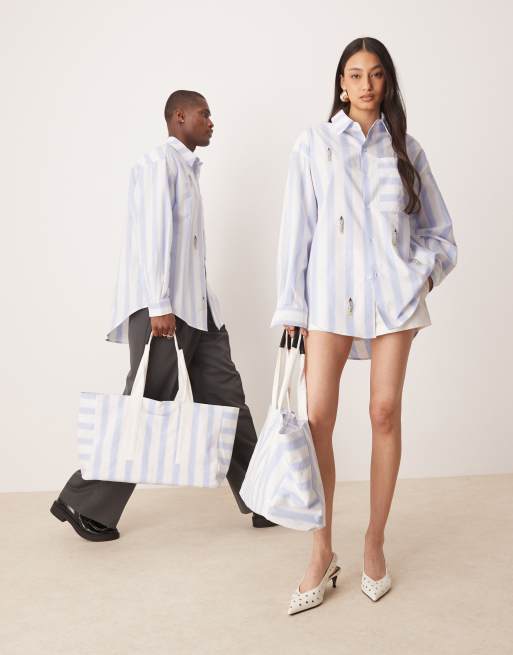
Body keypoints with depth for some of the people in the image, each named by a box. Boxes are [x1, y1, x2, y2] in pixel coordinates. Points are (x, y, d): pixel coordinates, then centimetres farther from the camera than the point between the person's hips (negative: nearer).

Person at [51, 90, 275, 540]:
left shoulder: (187, 167, 23)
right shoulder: (160, 161, -4)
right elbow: (153, 234, -15)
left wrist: (181, 305, 19)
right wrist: (160, 306, -22)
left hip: (198, 306, 9)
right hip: (164, 307, -9)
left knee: (227, 399, 6)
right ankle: (83, 503, 8)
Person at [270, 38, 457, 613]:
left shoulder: (405, 149, 11)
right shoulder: (314, 145, 6)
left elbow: (438, 228, 18)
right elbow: (297, 229, 2)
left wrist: (426, 272, 0)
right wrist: (291, 308, -3)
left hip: (393, 294, 2)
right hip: (331, 292, -1)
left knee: (386, 414, 2)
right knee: (318, 418, -7)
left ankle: (374, 544, 18)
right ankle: (322, 554, 7)